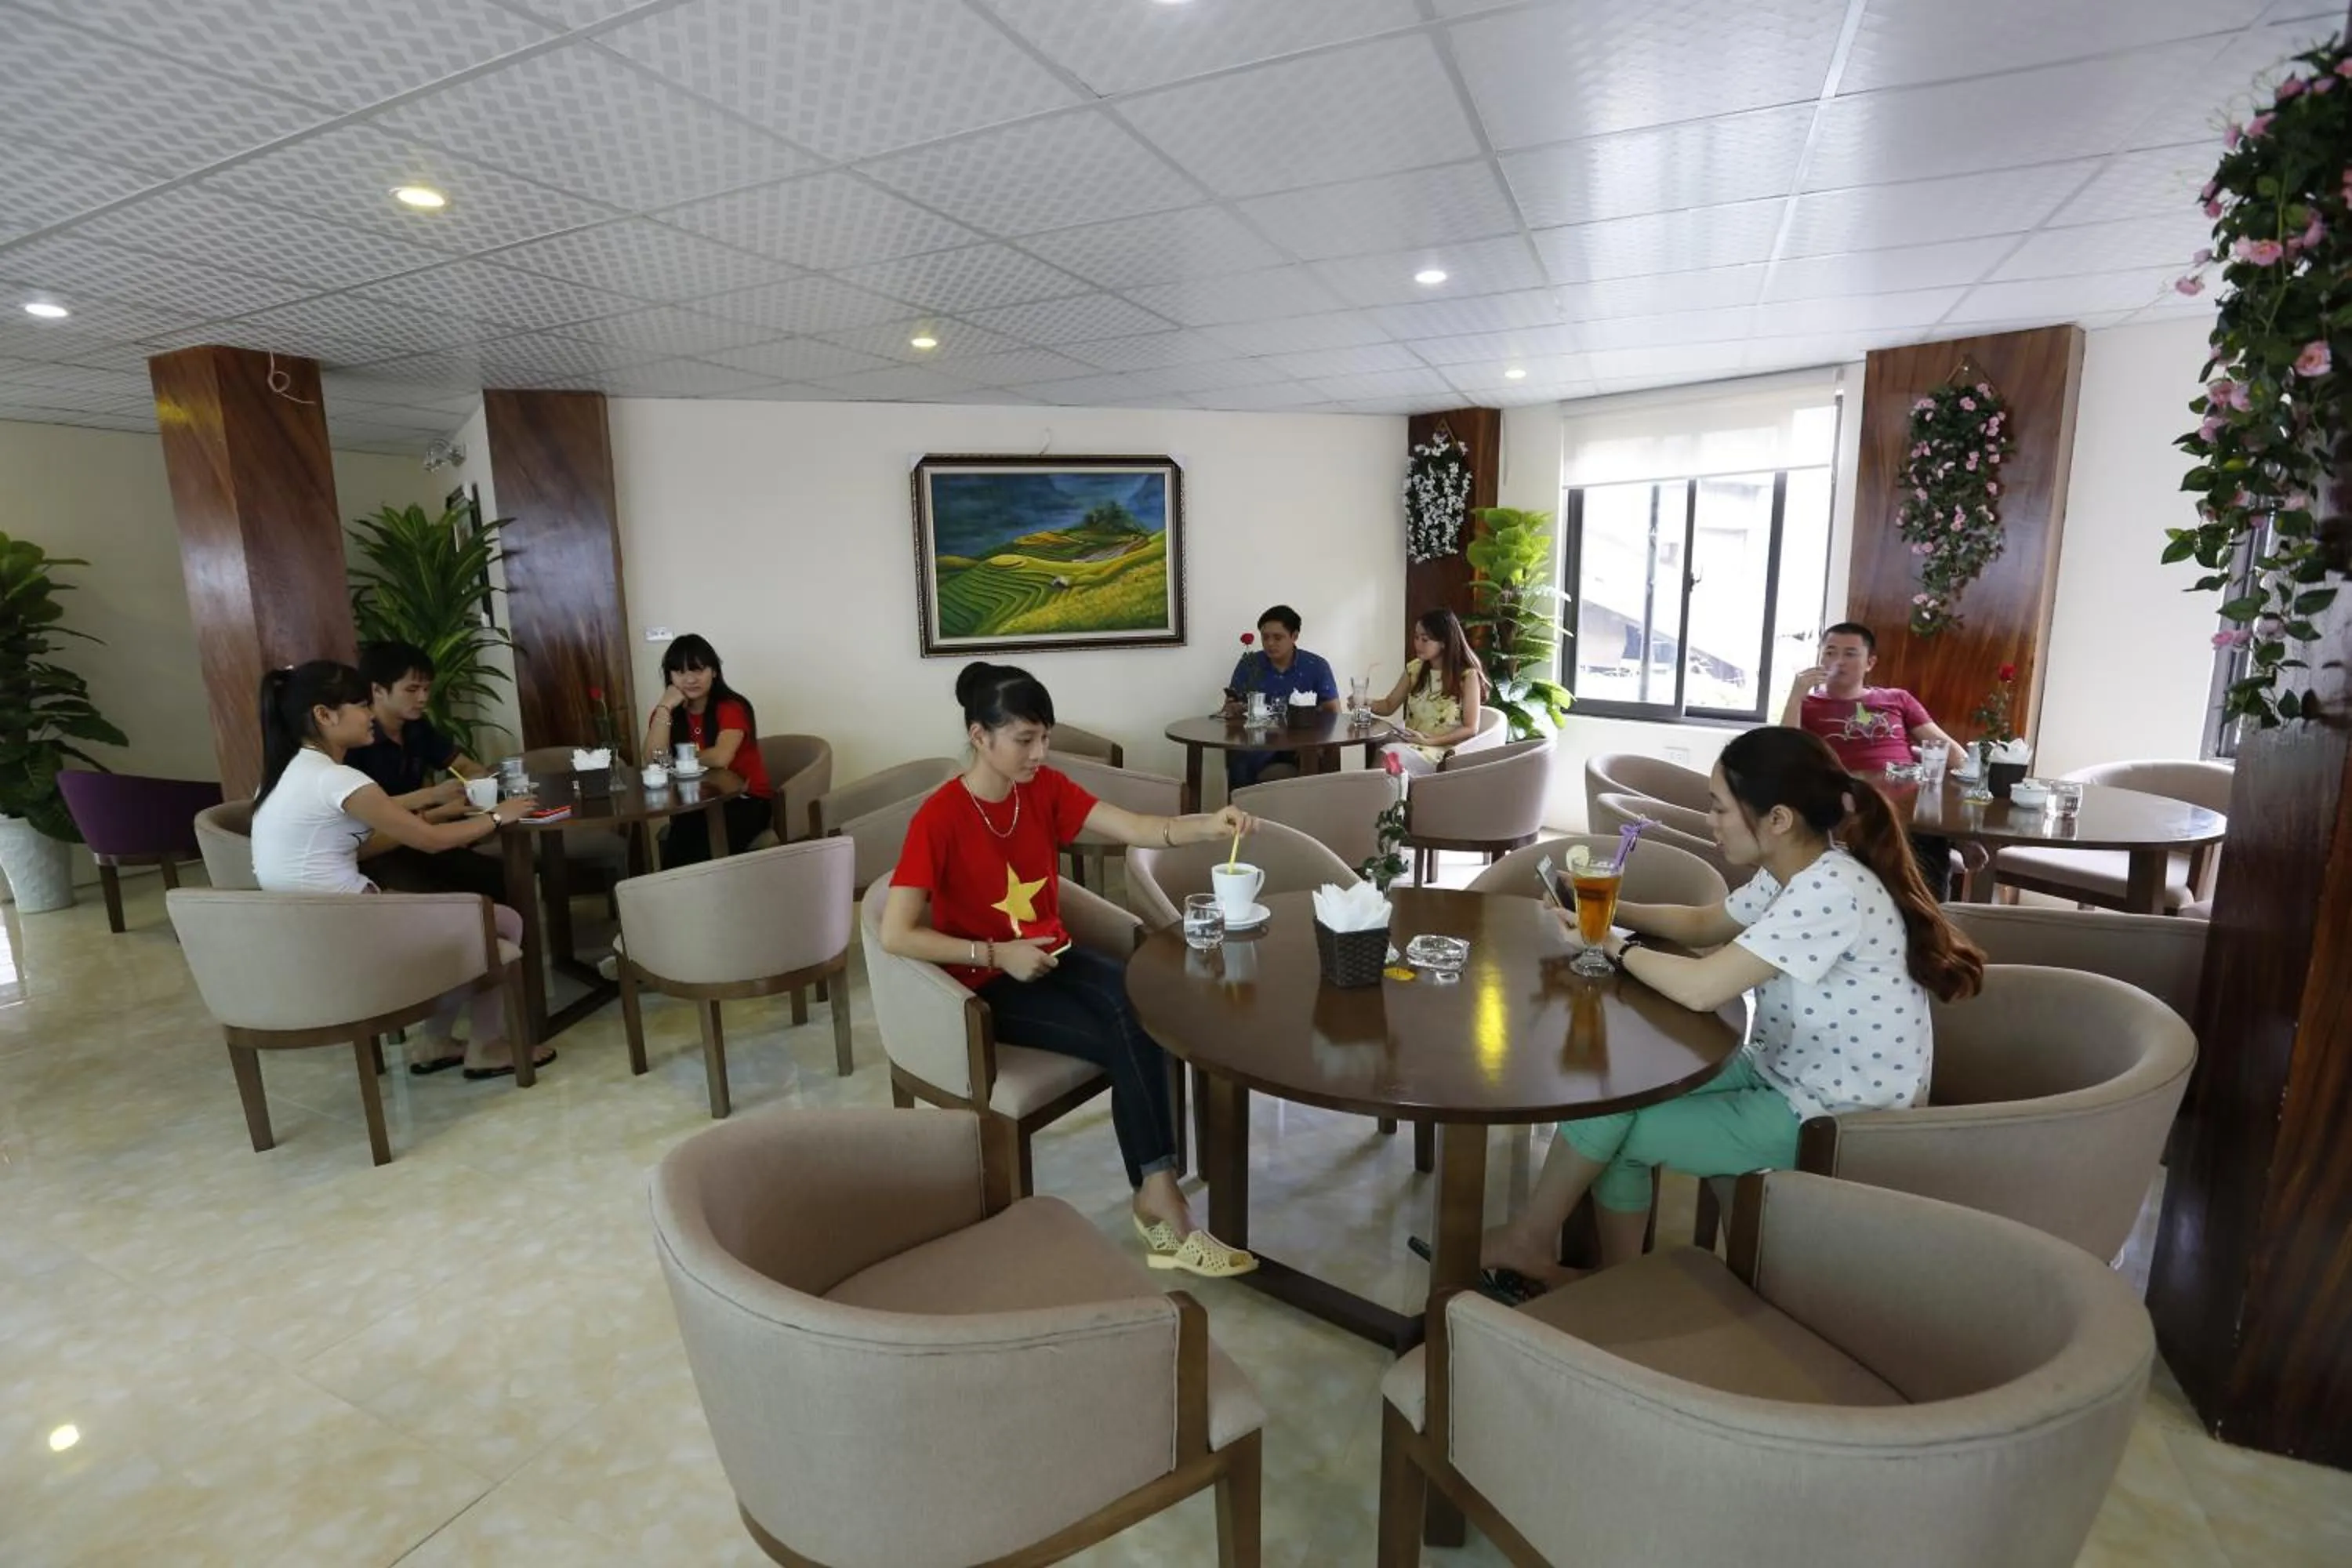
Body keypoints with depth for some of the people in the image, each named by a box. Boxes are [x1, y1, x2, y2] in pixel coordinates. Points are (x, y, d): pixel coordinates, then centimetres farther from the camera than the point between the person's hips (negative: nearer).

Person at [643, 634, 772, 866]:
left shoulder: (731, 707, -10)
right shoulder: (668, 712, 5)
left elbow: (721, 757, -26)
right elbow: (654, 760, -11)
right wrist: (665, 707, -14)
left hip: (746, 801, -4)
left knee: (705, 852, -28)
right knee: (676, 849, -25)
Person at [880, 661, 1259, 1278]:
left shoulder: (1045, 789, -1)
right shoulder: (940, 818, -18)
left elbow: (1137, 828, -12)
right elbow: (895, 935, -20)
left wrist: (1208, 826, -30)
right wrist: (997, 954, -21)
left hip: (1055, 958, 5)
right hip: (989, 985, -5)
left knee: (1143, 1006, -25)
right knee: (1126, 1040, -23)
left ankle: (1156, 1199, -17)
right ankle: (1163, 1204, -9)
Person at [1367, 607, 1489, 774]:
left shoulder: (1467, 675, -7)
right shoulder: (1415, 668, 8)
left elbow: (1470, 729, -8)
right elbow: (1389, 706, 15)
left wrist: (1429, 741, -18)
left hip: (1442, 749, -5)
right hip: (1410, 742, 5)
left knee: (1388, 756, -33)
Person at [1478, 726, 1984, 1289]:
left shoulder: (1833, 889, -29)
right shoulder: (1793, 872, 0)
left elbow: (1700, 989, -33)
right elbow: (1704, 925, 16)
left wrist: (1619, 946, -14)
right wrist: (1609, 910, 0)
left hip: (1833, 1118, -9)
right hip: (1784, 1076, 9)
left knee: (1610, 1113, -8)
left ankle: (1527, 1242, 18)